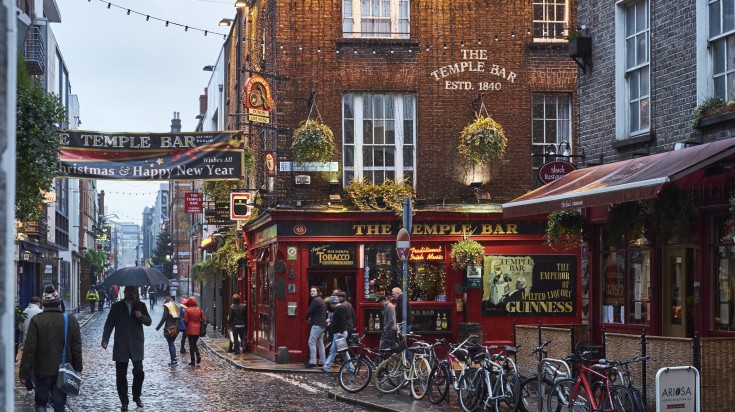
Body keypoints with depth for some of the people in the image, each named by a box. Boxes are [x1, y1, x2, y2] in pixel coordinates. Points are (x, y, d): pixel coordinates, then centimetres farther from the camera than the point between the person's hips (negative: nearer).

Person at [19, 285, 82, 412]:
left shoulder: (36, 321, -8)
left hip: (42, 372, -1)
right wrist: (77, 370, 9)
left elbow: (29, 349, -10)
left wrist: (24, 372, -5)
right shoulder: (71, 321, -2)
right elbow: (77, 349, 1)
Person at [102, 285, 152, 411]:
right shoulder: (117, 307, 4)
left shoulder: (141, 306, 8)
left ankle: (137, 396, 11)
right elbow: (109, 323, 1)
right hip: (121, 346, 0)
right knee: (121, 376, 3)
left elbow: (149, 322, 7)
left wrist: (141, 317, -15)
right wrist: (105, 339, -11)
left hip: (136, 345, 0)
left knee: (139, 371, -11)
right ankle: (124, 402, 14)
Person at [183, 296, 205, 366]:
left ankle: (193, 361, 3)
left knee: (191, 345, 2)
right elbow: (203, 319, 1)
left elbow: (185, 320, -11)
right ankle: (198, 355, -1)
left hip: (190, 329, -4)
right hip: (198, 329, 4)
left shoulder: (187, 310, -11)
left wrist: (187, 326, 8)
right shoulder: (199, 309, 1)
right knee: (194, 343, 20)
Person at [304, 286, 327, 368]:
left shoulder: (315, 300, -11)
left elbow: (309, 311, -14)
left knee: (312, 342, -11)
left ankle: (312, 362, -16)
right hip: (323, 324, 10)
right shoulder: (322, 301, 20)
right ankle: (322, 362, 13)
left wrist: (307, 318, 6)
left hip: (317, 324, -10)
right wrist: (311, 318, 15)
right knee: (320, 343, 12)